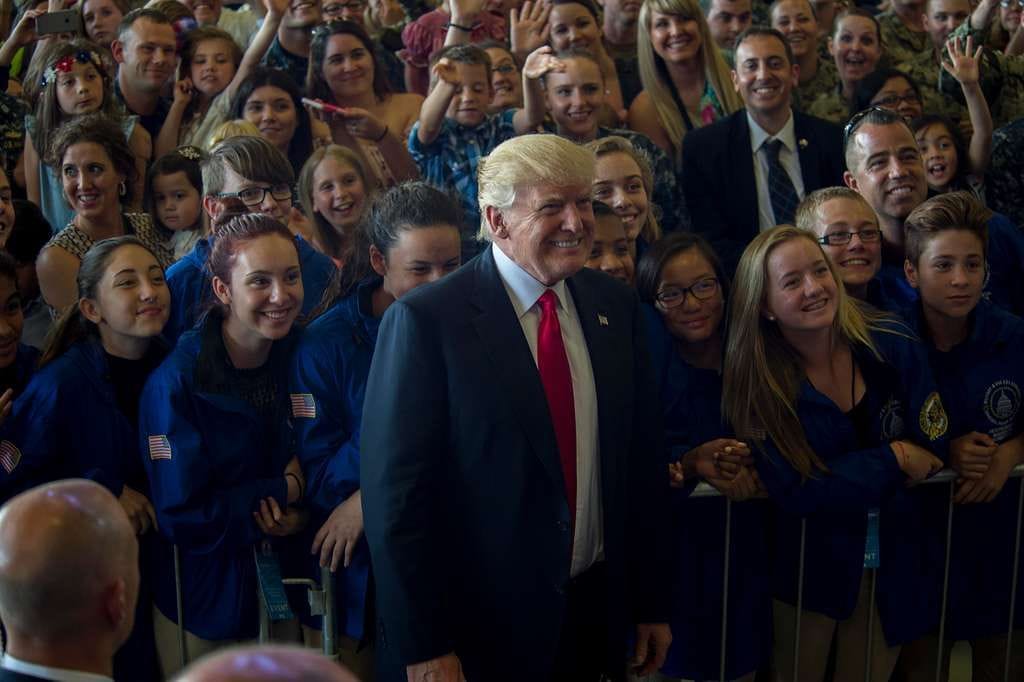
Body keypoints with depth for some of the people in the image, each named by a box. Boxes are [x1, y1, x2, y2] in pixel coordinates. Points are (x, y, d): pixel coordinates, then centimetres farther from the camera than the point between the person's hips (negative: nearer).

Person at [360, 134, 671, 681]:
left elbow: (641, 462, 8)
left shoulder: (615, 307, 2)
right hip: (477, 630, -5)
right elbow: (396, 491, -15)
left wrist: (650, 604, 10)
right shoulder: (425, 321, -14)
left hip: (596, 617, 5)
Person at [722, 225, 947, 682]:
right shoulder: (758, 382, -17)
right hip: (808, 568, -2)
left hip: (894, 563, 2)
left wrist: (842, 475, -16)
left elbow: (934, 449, -12)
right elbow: (793, 492, -23)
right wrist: (891, 459, -20)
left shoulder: (892, 347, -13)